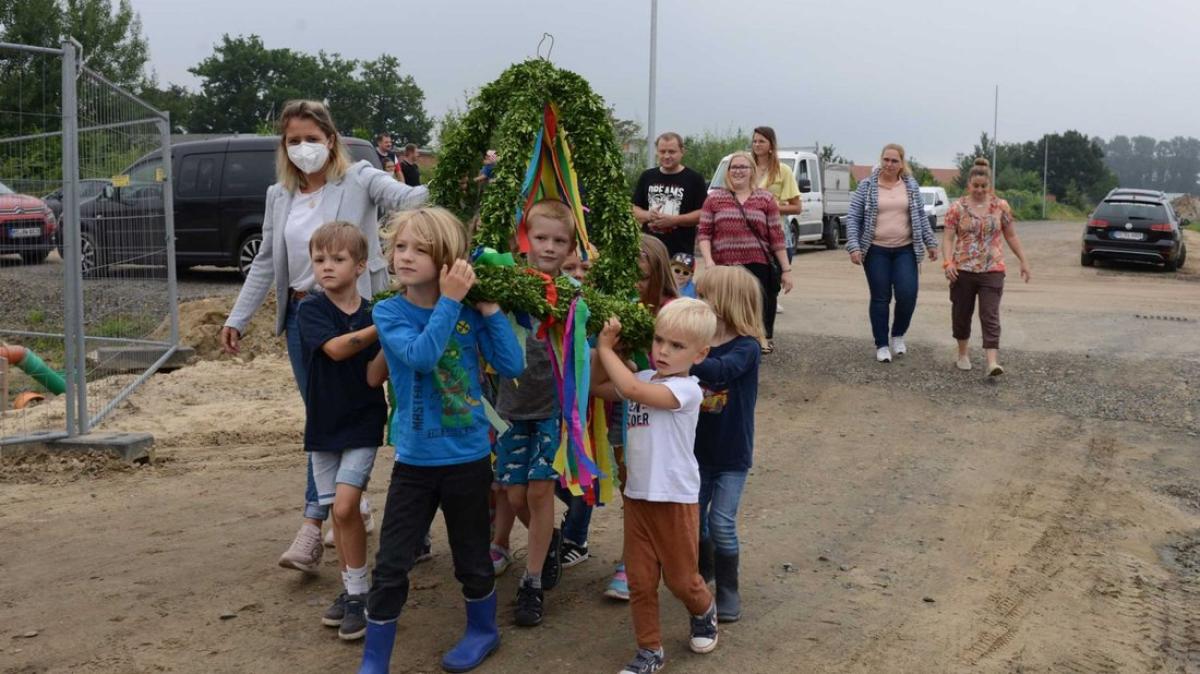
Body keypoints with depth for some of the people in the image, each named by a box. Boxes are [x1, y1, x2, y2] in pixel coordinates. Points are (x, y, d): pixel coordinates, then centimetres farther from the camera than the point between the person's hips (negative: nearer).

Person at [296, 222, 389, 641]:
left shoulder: (375, 315, -5)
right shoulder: (310, 310, -5)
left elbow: (374, 377, -11)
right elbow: (335, 348, -24)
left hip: (363, 423, -2)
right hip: (323, 425, 2)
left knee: (345, 505, -14)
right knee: (336, 512, 9)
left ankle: (359, 594, 1)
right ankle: (351, 591, 24)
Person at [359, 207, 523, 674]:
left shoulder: (469, 312, -5)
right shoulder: (389, 311, -8)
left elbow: (511, 366, -12)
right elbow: (420, 355, -26)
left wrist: (488, 307, -14)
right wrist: (449, 300, -26)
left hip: (467, 457, 1)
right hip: (414, 460, 0)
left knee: (471, 556, 17)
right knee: (390, 568, 3)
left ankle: (483, 630, 42)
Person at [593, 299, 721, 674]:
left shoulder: (686, 389, -19)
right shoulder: (644, 379, 4)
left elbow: (632, 389, -32)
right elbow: (598, 387, 16)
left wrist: (607, 348, -20)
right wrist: (603, 348, 1)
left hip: (675, 498, -6)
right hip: (637, 494, 6)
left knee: (680, 579, 12)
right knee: (640, 580, 9)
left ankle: (704, 612, 44)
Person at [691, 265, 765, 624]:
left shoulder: (746, 346, -19)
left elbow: (722, 370, -39)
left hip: (733, 455, -5)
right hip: (698, 449, 5)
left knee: (721, 523, -5)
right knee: (694, 516, 16)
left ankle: (728, 592, 15)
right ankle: (704, 571, 41)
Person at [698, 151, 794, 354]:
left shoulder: (765, 198, 9)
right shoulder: (715, 198, 10)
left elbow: (776, 236, 6)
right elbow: (704, 232, 5)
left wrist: (786, 269, 4)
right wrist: (708, 260, -11)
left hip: (758, 268, 0)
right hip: (723, 269, 0)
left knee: (758, 313, 1)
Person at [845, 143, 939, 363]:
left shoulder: (911, 186, 6)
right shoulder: (867, 186, -1)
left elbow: (921, 217, 12)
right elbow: (853, 218, -2)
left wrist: (931, 243, 9)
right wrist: (854, 247, -11)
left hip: (905, 250, 2)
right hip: (876, 251, -2)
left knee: (907, 295, -7)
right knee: (880, 298, 2)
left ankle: (898, 335, 18)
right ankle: (882, 345, 13)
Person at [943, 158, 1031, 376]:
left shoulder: (1001, 206, 3)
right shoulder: (957, 208, -1)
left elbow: (1011, 236, 11)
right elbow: (948, 237, -3)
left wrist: (1023, 260, 9)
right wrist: (948, 262, -17)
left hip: (992, 270, 0)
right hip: (963, 270, 1)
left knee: (990, 316, -8)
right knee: (961, 313, 10)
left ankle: (992, 362, -14)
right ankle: (963, 354, 30)